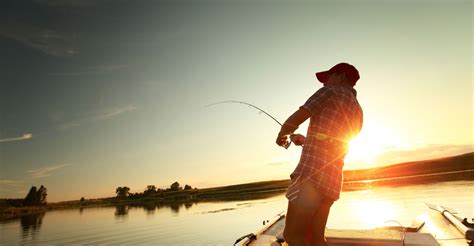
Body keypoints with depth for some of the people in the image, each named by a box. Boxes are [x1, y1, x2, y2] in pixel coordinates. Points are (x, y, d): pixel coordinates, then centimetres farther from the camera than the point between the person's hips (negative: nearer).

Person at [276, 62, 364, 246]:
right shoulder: (357, 112, 22)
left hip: (312, 174, -8)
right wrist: (306, 140, 34)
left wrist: (281, 135, 13)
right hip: (332, 180, 9)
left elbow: (294, 120, -6)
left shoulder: (331, 92, 0)